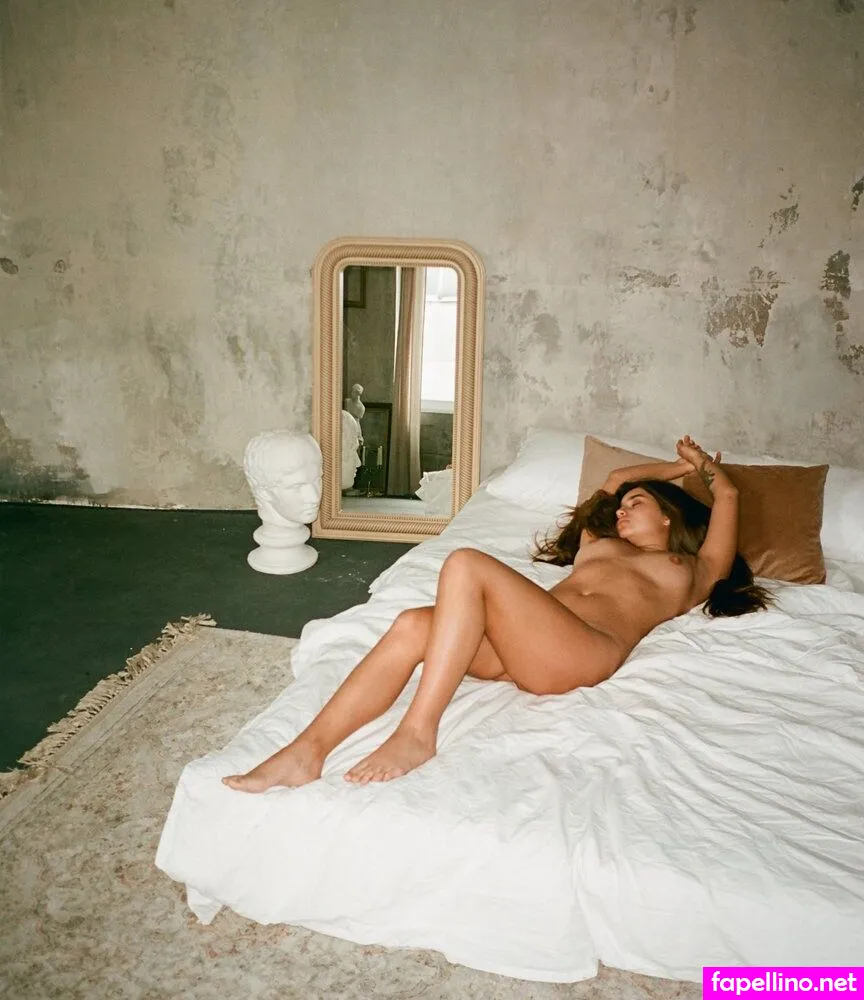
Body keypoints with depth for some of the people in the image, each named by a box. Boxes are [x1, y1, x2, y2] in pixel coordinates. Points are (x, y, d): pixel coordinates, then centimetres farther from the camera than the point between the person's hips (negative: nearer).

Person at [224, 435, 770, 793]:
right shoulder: (600, 546, 39)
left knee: (467, 564, -28)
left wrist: (707, 465, 44)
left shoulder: (693, 573, 25)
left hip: (585, 651, -6)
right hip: (520, 648, 6)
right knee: (413, 625, -23)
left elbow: (728, 495, 26)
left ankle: (418, 734, -31)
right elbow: (612, 483, 51)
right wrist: (676, 466, 61)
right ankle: (308, 750, -32)